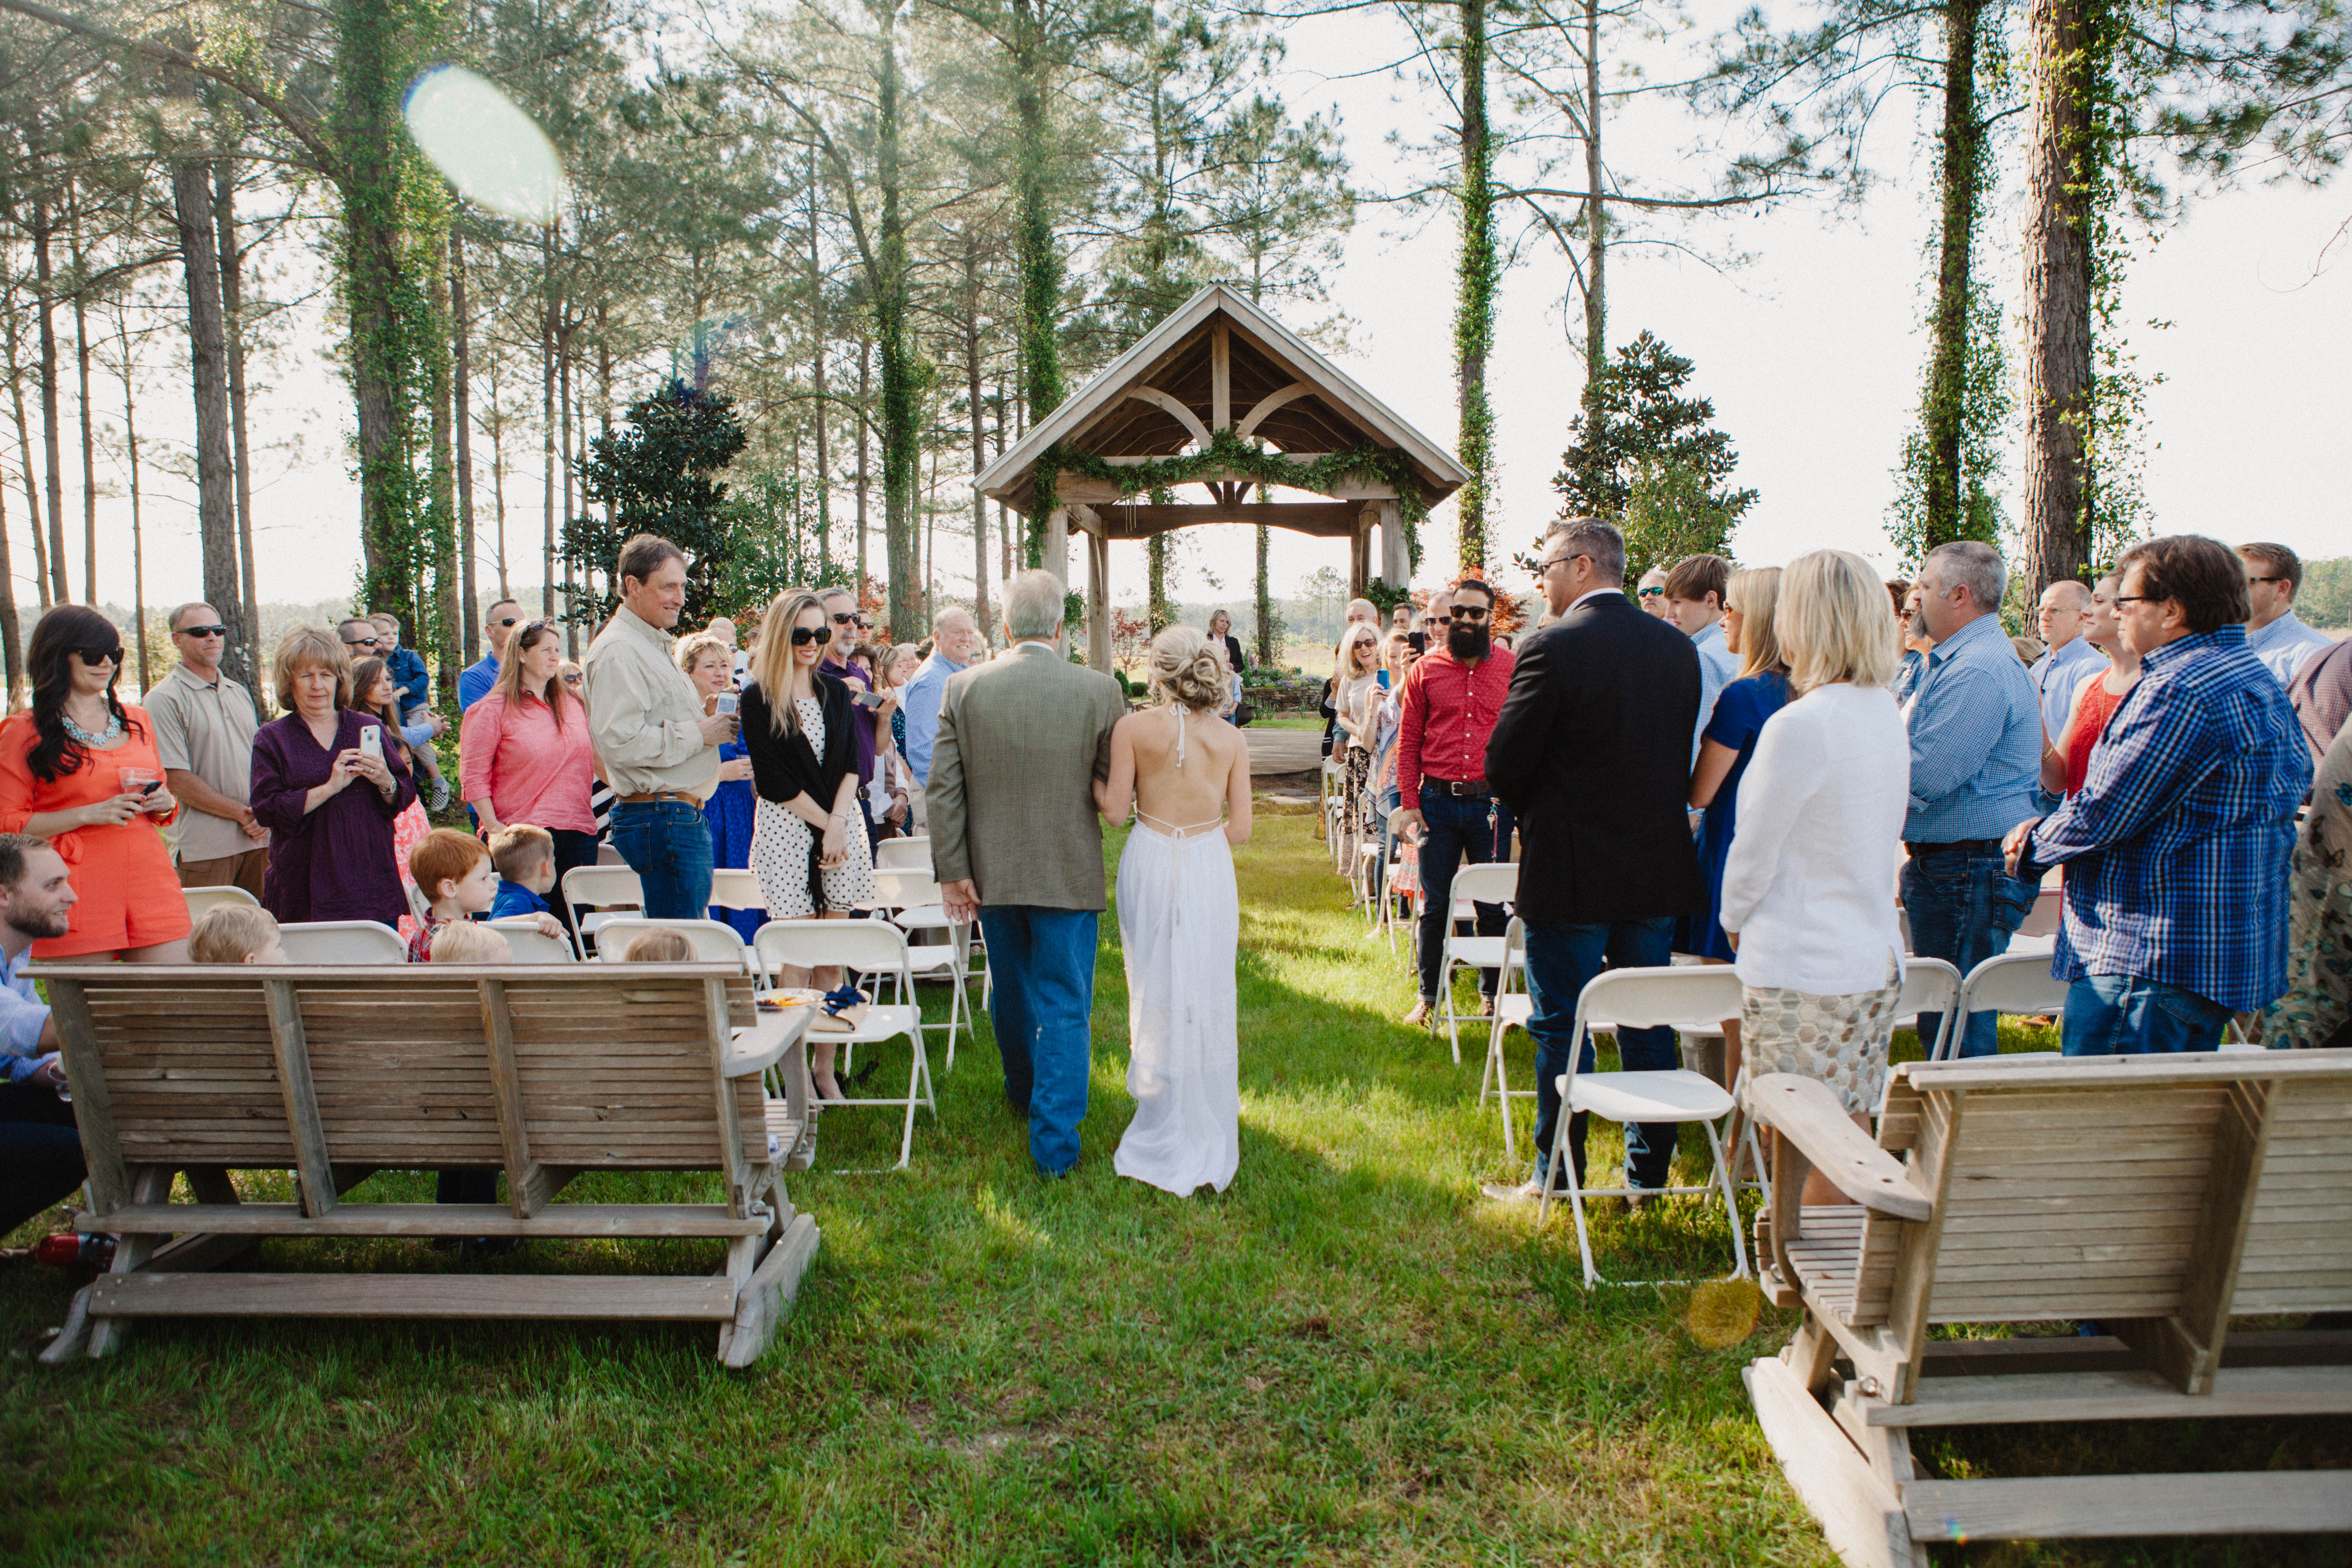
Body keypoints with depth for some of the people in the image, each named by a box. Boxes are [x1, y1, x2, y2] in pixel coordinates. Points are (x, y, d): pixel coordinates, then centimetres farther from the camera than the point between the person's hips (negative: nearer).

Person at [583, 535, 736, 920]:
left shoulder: (655, 645, 22)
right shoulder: (618, 650, -13)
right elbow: (621, 742, -24)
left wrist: (712, 723, 13)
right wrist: (699, 733, -15)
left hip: (686, 814, 11)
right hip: (661, 817, -11)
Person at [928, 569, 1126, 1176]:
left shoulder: (962, 688, -6)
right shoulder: (1099, 690, -11)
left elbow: (943, 789, -6)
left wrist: (952, 870, -1)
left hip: (992, 871, 3)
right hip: (1069, 872, -3)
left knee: (1011, 990, 22)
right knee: (1064, 1003, 6)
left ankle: (1024, 1090, 45)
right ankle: (1054, 1138, 5)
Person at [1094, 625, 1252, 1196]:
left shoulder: (1132, 728, -7)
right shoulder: (1231, 739, 0)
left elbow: (1115, 810, -5)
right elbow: (1240, 828, 1)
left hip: (1151, 865, -1)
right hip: (1210, 869, 1)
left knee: (1157, 991, 11)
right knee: (1207, 996, 11)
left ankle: (1166, 1130, 22)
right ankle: (1208, 1140, 20)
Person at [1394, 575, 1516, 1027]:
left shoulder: (1512, 668, 3)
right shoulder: (1426, 669, 4)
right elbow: (1408, 741, 5)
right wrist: (1409, 804, -1)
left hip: (1491, 803, 0)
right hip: (1438, 802, 0)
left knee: (1493, 904, 7)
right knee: (1435, 904, 7)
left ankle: (1492, 995, 23)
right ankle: (1428, 997, 19)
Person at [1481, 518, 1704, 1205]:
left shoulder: (1554, 647, -16)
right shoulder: (1677, 647, 4)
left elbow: (1505, 761, -14)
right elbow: (1686, 755, 8)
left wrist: (1530, 813, 6)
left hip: (1571, 871, -6)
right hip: (1658, 868, 6)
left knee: (1562, 1028, 5)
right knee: (1648, 1023, 15)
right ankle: (1649, 1171, 25)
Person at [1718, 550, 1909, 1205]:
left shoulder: (1800, 726, -19)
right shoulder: (1887, 715, 7)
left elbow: (1755, 849, -12)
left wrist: (1733, 918, 7)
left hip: (1801, 968, -8)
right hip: (1876, 960, 8)